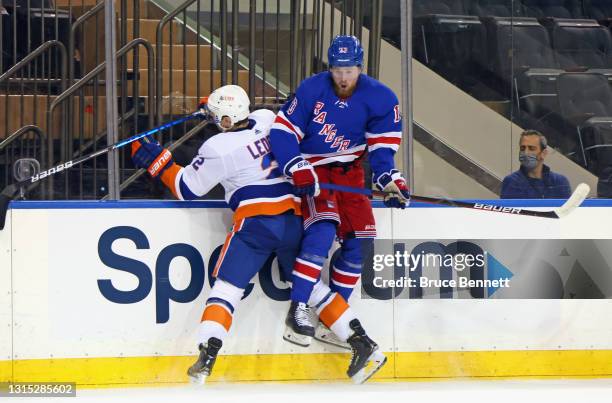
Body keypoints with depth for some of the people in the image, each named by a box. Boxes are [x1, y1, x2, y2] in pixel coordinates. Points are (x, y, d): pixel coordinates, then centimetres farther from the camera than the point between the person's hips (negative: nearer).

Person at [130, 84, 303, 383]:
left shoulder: (218, 148, -5)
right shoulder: (268, 120, 9)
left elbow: (187, 188, 2)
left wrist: (156, 161, 10)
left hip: (255, 221, -5)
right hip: (293, 219, 5)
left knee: (227, 287, -2)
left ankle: (207, 356, -16)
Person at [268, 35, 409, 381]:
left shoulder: (380, 98, -9)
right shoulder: (311, 90, -16)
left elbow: (382, 147, -9)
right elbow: (282, 132, -16)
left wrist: (391, 182, -25)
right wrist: (299, 171, -28)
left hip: (349, 173, 4)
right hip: (313, 170, -4)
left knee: (361, 238, -3)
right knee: (323, 227, -25)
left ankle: (333, 316, 7)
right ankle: (297, 311, -28)